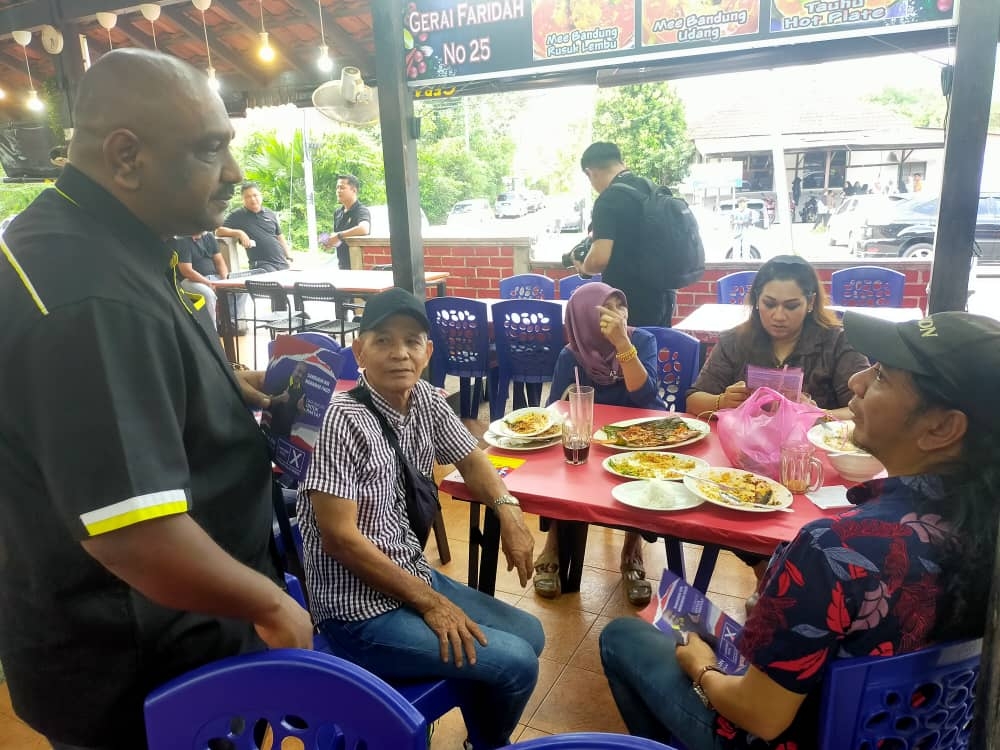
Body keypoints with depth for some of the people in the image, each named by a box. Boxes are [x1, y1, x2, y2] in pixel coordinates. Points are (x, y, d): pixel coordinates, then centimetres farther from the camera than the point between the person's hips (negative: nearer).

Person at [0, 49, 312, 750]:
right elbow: (136, 537, -37)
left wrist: (220, 387, 7)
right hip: (136, 671, -9)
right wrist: (272, 605, -21)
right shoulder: (91, 298, -32)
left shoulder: (81, 240, 2)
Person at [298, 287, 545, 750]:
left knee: (529, 635, 12)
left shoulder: (428, 403, -2)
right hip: (359, 609, -8)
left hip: (413, 574, 8)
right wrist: (428, 601, -17)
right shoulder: (345, 420, -23)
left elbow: (470, 459, 14)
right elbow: (339, 537, -24)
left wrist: (508, 509, -5)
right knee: (516, 664, -10)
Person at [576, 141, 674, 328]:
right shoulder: (652, 189, 8)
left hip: (629, 302, -8)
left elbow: (599, 258, -27)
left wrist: (583, 268, -6)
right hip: (662, 294, 8)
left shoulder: (608, 200, -17)